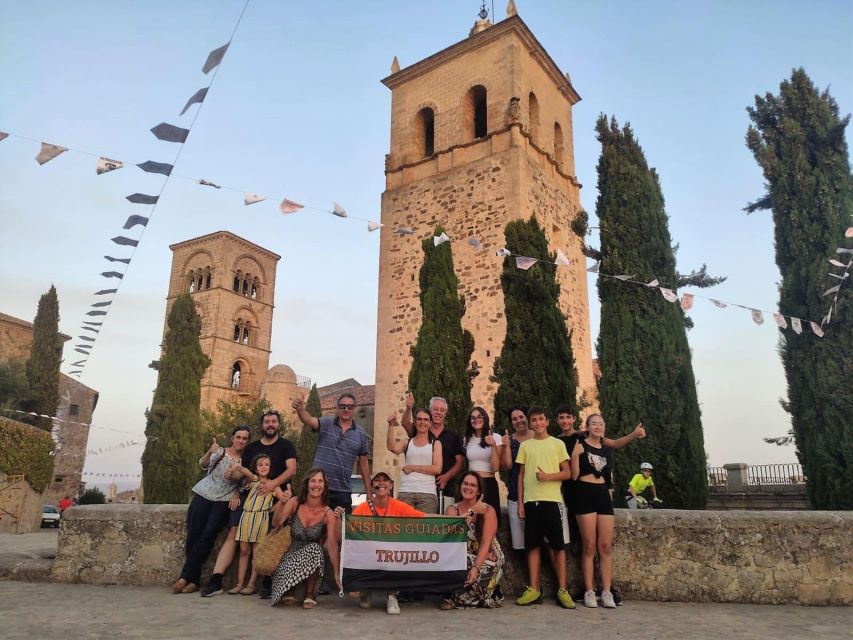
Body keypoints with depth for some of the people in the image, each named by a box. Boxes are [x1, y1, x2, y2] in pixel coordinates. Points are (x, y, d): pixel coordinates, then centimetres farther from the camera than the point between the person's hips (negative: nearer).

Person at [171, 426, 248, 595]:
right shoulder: (219, 452, 4)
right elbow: (203, 464, -13)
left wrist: (237, 495, -10)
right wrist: (210, 452, -33)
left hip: (224, 500, -1)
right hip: (204, 494, 1)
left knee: (208, 535, -15)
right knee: (193, 534, -9)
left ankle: (186, 577, -6)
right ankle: (193, 580, 0)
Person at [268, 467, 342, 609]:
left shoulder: (328, 513, -13)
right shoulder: (295, 503, -8)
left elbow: (332, 544, -19)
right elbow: (276, 523, -16)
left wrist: (336, 573, -27)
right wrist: (282, 502, -30)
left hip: (312, 557, 0)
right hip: (290, 555, 0)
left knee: (314, 548, -34)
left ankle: (310, 595, -14)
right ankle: (289, 592, 3)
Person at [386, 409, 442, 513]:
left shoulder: (435, 444, 10)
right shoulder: (407, 442, 13)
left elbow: (437, 469, -1)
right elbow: (392, 448, -8)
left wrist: (413, 467, -3)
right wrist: (391, 426, -13)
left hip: (427, 493, -1)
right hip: (406, 492, 1)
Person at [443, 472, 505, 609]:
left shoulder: (488, 510, -8)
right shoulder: (452, 509, 2)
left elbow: (486, 544, -16)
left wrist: (476, 568, -29)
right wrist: (472, 512, -23)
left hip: (487, 560, -3)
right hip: (464, 558, 4)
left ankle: (458, 599, 1)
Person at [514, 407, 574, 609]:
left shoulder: (558, 444, 6)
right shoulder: (525, 445, 10)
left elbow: (567, 473, 5)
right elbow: (521, 475, 11)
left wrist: (548, 476, -14)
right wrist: (520, 503, 5)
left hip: (553, 500, -1)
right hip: (531, 501, 2)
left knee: (558, 545, 1)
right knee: (533, 546, 4)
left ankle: (562, 590, 9)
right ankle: (534, 590, 10)